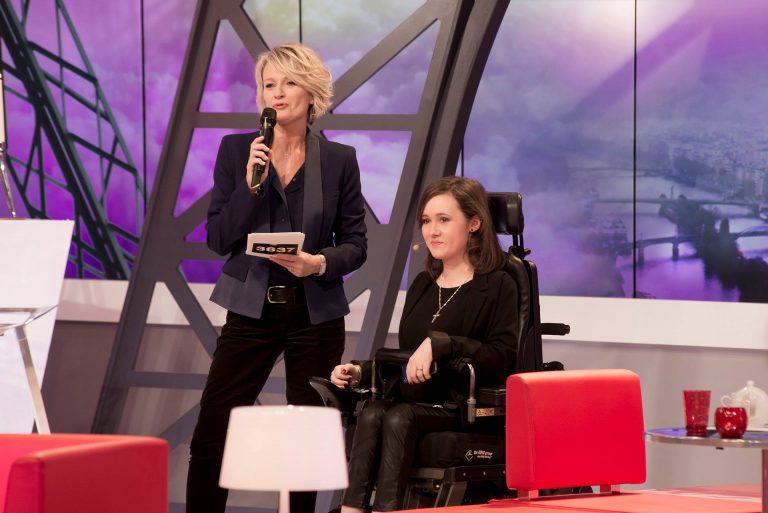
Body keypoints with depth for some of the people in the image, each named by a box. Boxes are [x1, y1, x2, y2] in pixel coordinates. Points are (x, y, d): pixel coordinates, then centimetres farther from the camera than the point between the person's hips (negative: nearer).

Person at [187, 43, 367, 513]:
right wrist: (250, 184, -15)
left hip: (315, 312, 0)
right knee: (210, 433, -6)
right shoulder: (236, 150, 2)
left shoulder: (340, 159, 2)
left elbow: (355, 244, 4)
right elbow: (218, 239, -2)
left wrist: (320, 263, -16)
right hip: (252, 309, 0)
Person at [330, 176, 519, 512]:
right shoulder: (422, 285, 22)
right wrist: (361, 372, 6)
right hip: (412, 400, 5)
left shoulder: (498, 286, 1)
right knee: (372, 414, -28)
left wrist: (439, 344, -24)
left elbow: (502, 358, -13)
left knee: (399, 419, -34)